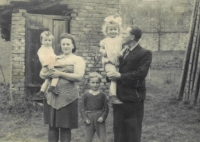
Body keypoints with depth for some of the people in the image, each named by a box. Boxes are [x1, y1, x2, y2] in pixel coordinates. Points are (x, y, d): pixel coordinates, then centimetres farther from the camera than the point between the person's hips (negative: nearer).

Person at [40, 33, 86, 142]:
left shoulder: (77, 59, 2)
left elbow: (79, 77, -13)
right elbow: (41, 74, 13)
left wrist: (60, 74, -17)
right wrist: (48, 74, -10)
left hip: (67, 97, -4)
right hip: (51, 96, 4)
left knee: (65, 127, 2)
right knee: (52, 126, 10)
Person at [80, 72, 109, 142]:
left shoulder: (102, 95, 1)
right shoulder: (85, 95, 1)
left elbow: (106, 108, 3)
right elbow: (82, 108, 3)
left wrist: (103, 117, -12)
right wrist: (85, 118, -8)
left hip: (99, 119, 0)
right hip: (89, 119, 1)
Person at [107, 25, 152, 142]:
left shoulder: (145, 54, -7)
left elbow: (141, 74, -19)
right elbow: (117, 68, 18)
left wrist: (120, 76, -17)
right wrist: (111, 74, -4)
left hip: (133, 99, -7)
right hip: (119, 97, 7)